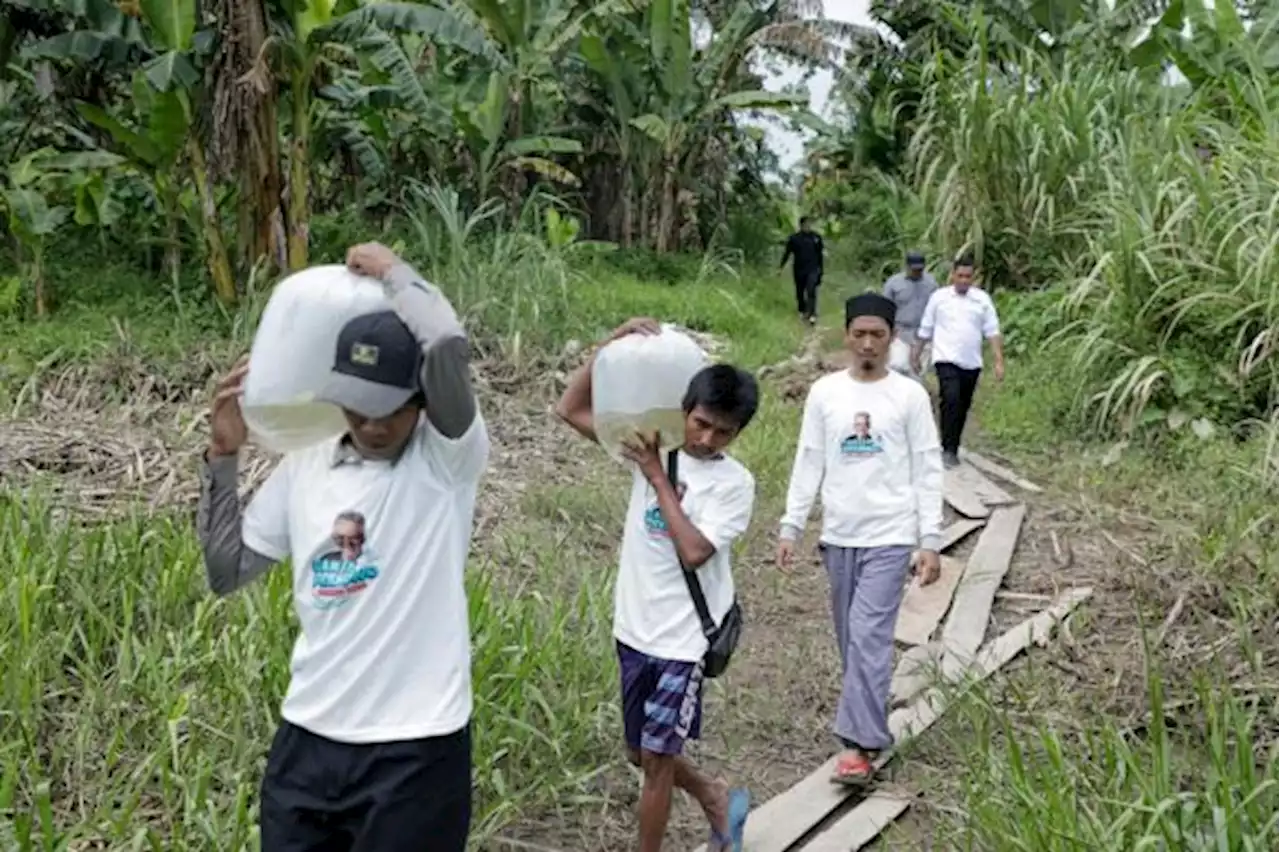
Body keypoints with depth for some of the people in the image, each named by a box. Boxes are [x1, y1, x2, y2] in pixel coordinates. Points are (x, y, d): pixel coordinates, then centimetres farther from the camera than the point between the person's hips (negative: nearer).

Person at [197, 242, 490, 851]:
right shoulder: (304, 468, 6)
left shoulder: (446, 461, -9)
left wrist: (391, 269, -9)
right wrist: (223, 455, 5)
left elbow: (448, 345, -27)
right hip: (307, 739, 5)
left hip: (415, 749, -4)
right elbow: (226, 572, 12)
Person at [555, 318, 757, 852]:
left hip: (682, 640, -5)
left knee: (656, 759, 5)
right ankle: (718, 800, 44)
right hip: (633, 629, 5)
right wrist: (613, 343, -16)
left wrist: (657, 477, -20)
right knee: (641, 754, 19)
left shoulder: (734, 483, -12)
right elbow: (570, 409, -5)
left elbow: (693, 552, -24)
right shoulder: (652, 445, -2)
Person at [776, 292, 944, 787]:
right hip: (838, 536, 4)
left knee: (869, 637, -10)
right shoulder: (824, 392, 5)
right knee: (852, 639, 12)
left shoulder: (910, 395, -2)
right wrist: (790, 527, 2)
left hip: (889, 537, -3)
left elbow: (928, 471, -1)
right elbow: (808, 464, 8)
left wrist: (931, 541, -6)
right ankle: (870, 727, 27)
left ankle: (858, 744, -7)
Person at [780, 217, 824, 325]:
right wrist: (781, 266, -3)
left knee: (811, 291, -15)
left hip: (812, 269, -1)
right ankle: (802, 311, 30)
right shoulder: (794, 238, -3)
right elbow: (787, 253, 3)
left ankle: (812, 314, -17)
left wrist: (820, 270, 14)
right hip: (799, 270, 1)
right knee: (800, 292, 10)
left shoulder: (816, 238, 3)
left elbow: (820, 255, 11)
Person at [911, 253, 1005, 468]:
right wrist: (916, 356, 13)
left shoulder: (982, 299, 4)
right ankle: (948, 449, -15)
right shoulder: (939, 297, 2)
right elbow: (925, 331, 9)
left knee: (963, 406, 10)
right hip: (946, 360, -3)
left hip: (971, 363, 3)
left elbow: (992, 332, 2)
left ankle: (953, 448, 24)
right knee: (951, 400, -20)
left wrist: (999, 361, -5)